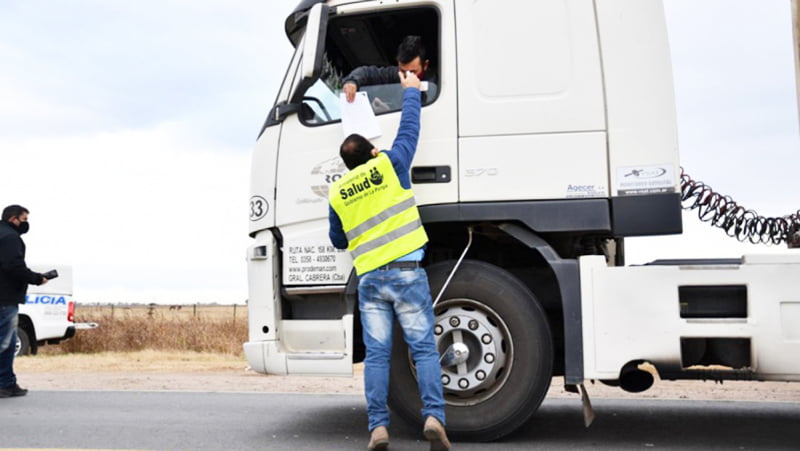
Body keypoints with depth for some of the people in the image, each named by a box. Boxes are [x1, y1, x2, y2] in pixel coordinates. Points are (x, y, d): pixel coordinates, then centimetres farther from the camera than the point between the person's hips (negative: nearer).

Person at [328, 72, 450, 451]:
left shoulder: (337, 193, 11)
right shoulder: (388, 165, 2)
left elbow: (338, 241, 21)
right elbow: (409, 129, 15)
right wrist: (411, 90, 29)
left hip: (369, 279, 3)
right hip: (406, 273, -2)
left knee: (376, 354, 3)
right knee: (424, 349, 0)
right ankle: (433, 416, -10)